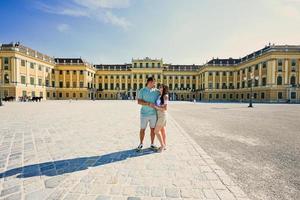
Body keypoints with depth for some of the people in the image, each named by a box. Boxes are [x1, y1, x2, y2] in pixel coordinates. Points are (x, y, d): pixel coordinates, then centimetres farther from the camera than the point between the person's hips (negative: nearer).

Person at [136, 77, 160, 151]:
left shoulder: (157, 91, 1)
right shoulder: (142, 90, -5)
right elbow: (139, 101, -13)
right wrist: (148, 104, -24)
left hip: (153, 114, 2)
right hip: (144, 114, -2)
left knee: (153, 129, 10)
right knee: (142, 129, 9)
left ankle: (152, 144, 27)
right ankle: (141, 144, 28)